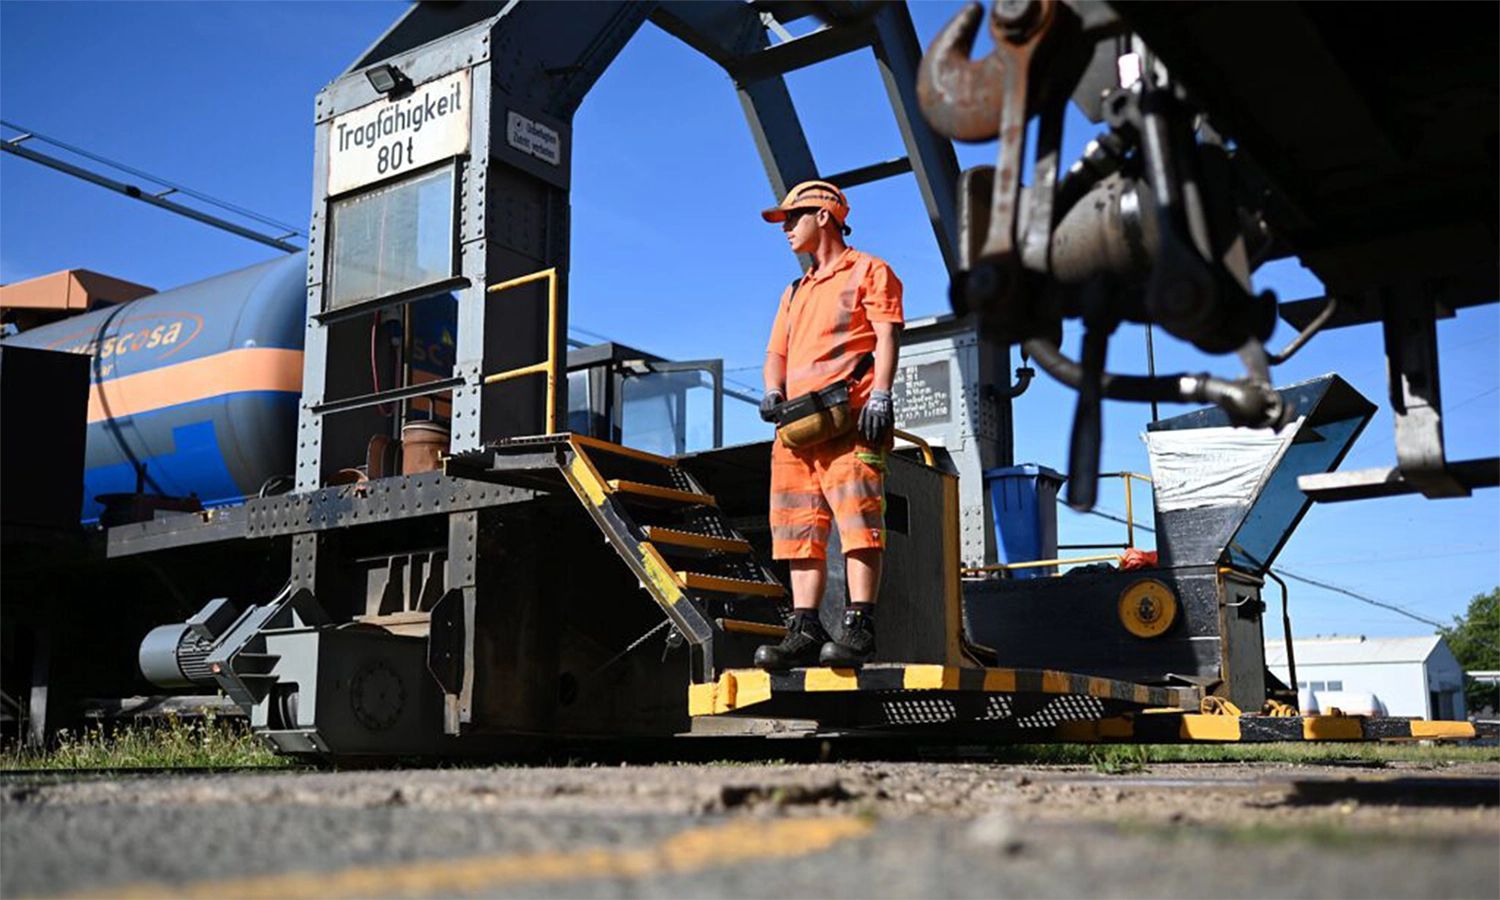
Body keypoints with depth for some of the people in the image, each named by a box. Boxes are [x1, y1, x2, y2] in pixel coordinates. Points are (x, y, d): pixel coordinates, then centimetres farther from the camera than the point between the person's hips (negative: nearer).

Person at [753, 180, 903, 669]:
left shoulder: (868, 270, 9)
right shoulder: (794, 291, 31)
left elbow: (886, 336, -3)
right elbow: (777, 352, 25)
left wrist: (880, 394, -17)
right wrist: (773, 392, 4)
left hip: (851, 417, -7)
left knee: (857, 518, -15)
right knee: (800, 531, 1)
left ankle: (859, 626, -16)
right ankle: (804, 630, 2)